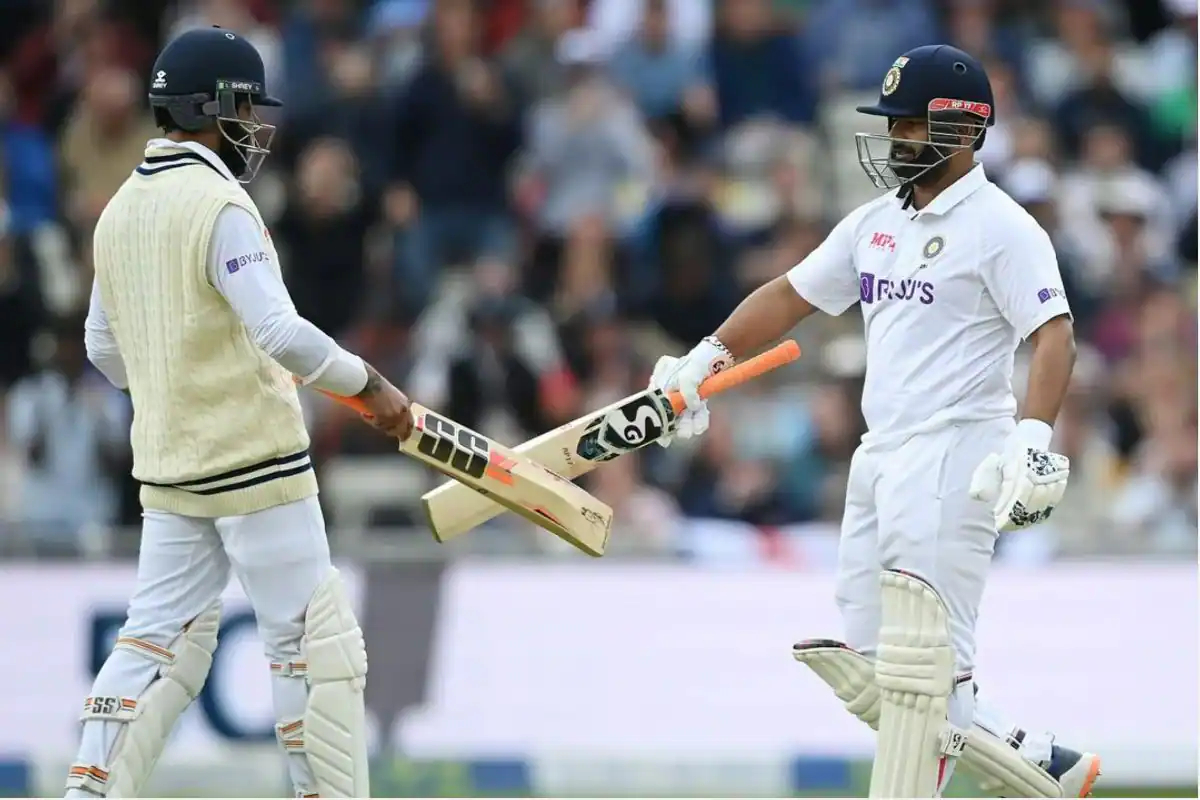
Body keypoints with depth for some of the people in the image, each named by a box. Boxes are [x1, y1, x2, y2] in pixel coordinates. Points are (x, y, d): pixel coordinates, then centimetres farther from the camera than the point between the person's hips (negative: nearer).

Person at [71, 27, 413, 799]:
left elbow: (105, 347, 16)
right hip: (254, 460, -8)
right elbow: (281, 331, -24)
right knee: (314, 640, 1)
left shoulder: (120, 210, 9)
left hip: (168, 466, 8)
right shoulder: (220, 206, -16)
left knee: (160, 636, 9)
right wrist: (369, 385, -14)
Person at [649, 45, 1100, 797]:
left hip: (954, 461, -9)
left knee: (919, 664, -12)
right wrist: (706, 359, 10)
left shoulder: (1002, 228, -8)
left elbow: (1055, 337, -17)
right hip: (880, 456, 9)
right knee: (864, 671, 6)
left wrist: (1032, 438, -30)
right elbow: (791, 295, 21)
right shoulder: (875, 224, 15)